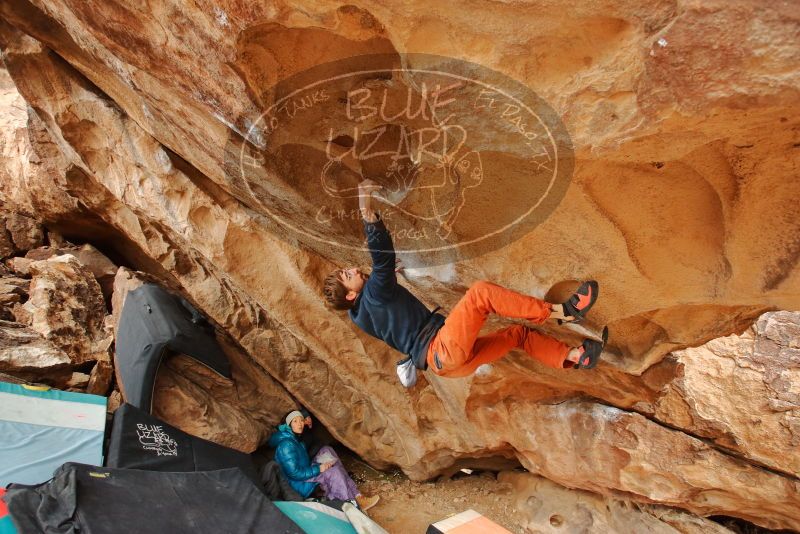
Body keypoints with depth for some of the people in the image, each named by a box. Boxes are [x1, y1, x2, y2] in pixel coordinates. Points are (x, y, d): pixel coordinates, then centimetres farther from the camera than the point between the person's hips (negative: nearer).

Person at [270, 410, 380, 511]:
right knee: (333, 471, -26)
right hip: (300, 486, -10)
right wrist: (318, 469, -23)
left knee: (326, 449, -3)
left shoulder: (295, 438, 7)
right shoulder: (286, 445, -23)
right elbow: (294, 473, -26)